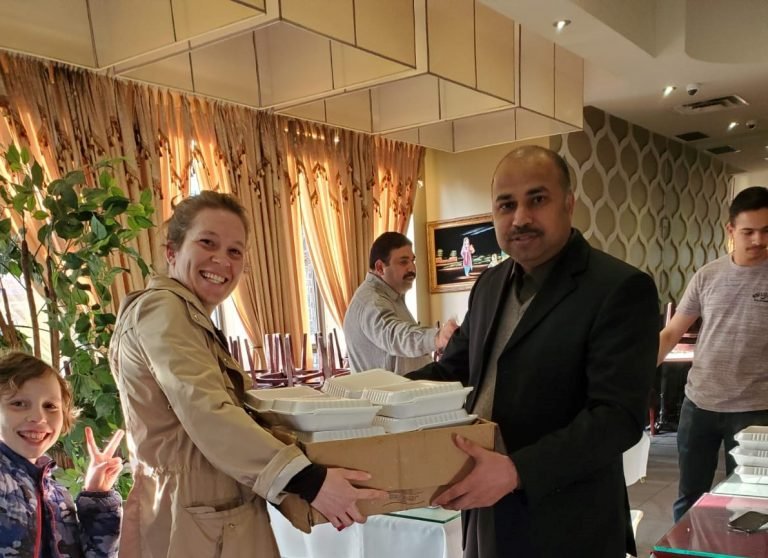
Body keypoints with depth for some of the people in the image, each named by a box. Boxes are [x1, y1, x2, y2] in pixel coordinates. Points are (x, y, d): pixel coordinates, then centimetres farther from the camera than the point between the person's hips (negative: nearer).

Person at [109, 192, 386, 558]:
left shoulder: (187, 317, 16)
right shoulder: (162, 308, -16)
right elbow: (207, 415, -29)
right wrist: (308, 480, -33)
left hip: (219, 521, 10)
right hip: (193, 528, -10)